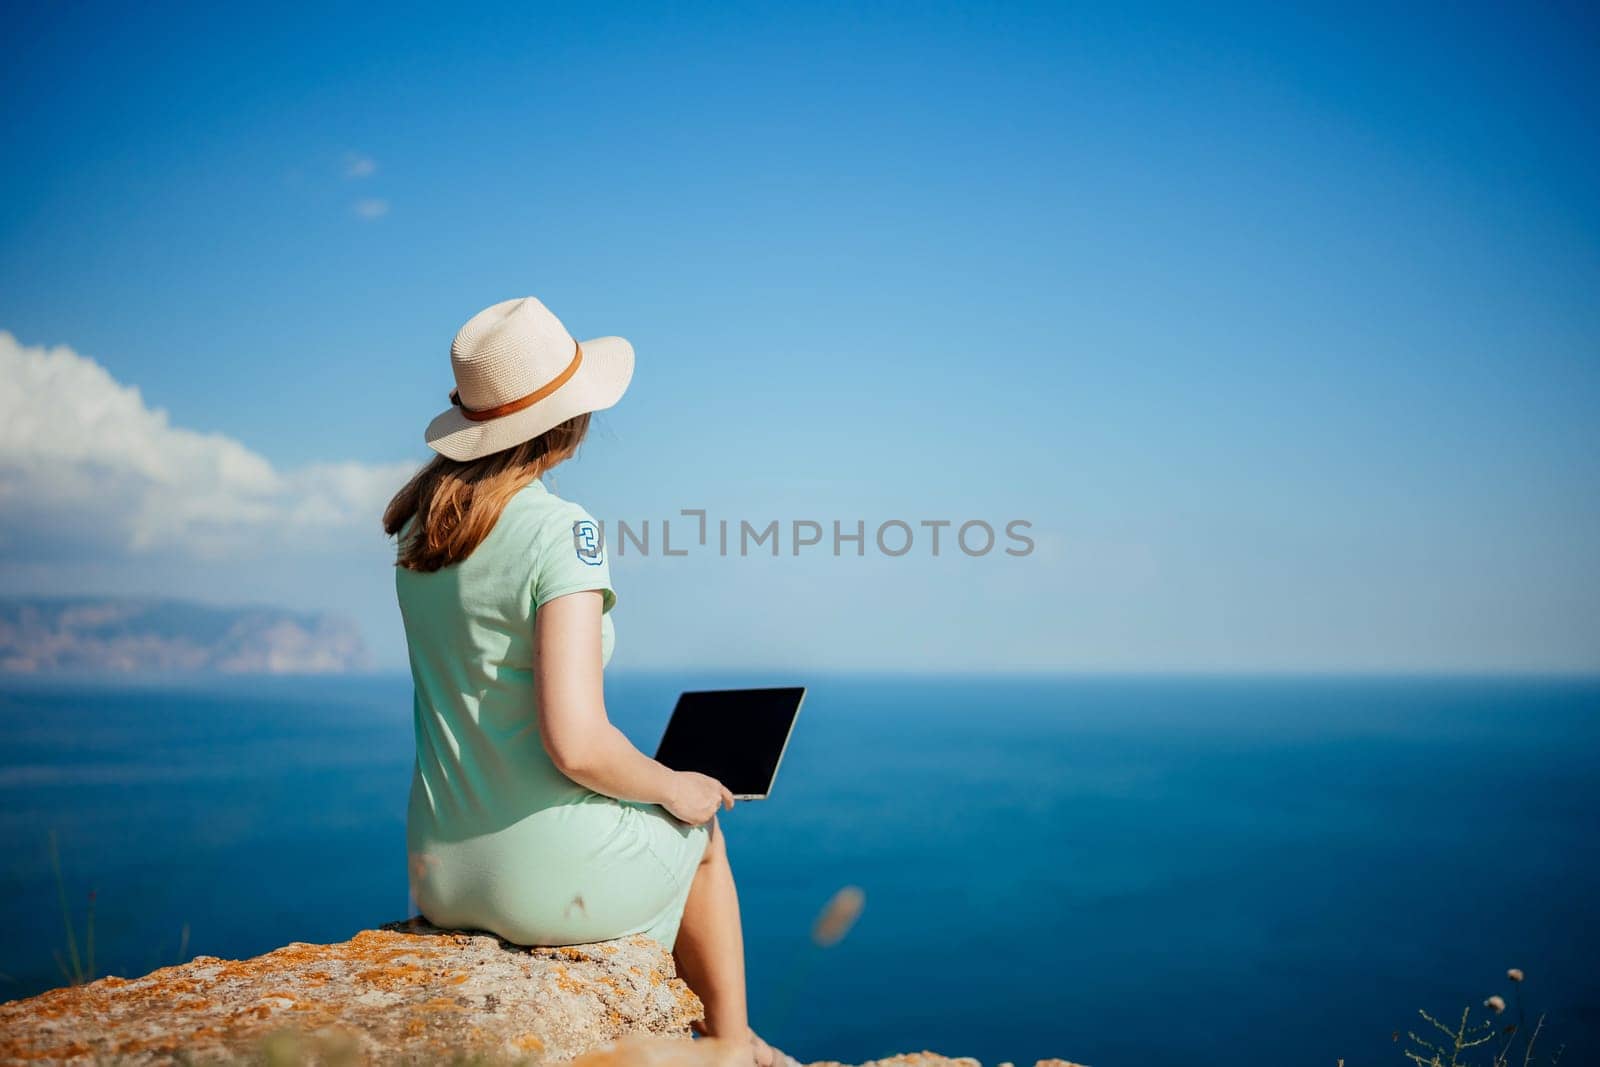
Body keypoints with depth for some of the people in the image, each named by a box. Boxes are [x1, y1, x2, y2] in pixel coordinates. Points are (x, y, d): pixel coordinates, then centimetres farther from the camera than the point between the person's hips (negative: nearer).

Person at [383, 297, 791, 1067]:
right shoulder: (560, 533, -22)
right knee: (701, 830, 27)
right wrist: (673, 789, -9)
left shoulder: (418, 521, 2)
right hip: (554, 880, -7)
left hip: (441, 876, 7)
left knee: (668, 815, 35)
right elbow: (577, 743, -25)